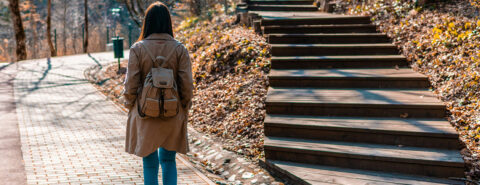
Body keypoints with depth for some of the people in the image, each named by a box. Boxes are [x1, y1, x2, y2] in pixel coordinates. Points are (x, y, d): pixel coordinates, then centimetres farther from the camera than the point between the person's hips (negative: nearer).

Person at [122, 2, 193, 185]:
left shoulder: (138, 48, -8)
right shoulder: (179, 49, -5)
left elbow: (131, 85, -7)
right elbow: (187, 85, -5)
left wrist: (130, 108, 8)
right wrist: (184, 111, 8)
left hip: (145, 114, -1)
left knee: (150, 163, 11)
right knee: (168, 160, 19)